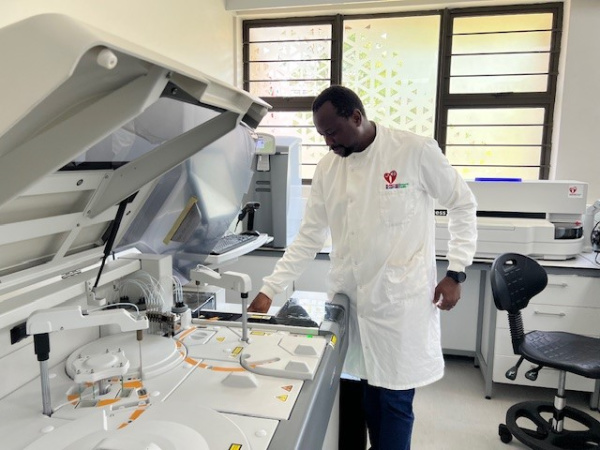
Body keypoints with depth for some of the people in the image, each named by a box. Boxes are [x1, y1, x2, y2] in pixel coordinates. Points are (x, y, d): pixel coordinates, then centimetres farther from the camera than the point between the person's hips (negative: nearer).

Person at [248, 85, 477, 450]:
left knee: (394, 399, 4)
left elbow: (463, 204, 2)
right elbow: (309, 238, 5)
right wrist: (269, 290, -1)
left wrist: (456, 272, -4)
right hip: (351, 299, 4)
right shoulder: (327, 167, 3)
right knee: (366, 390, 14)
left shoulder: (417, 150, -9)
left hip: (400, 299, -3)